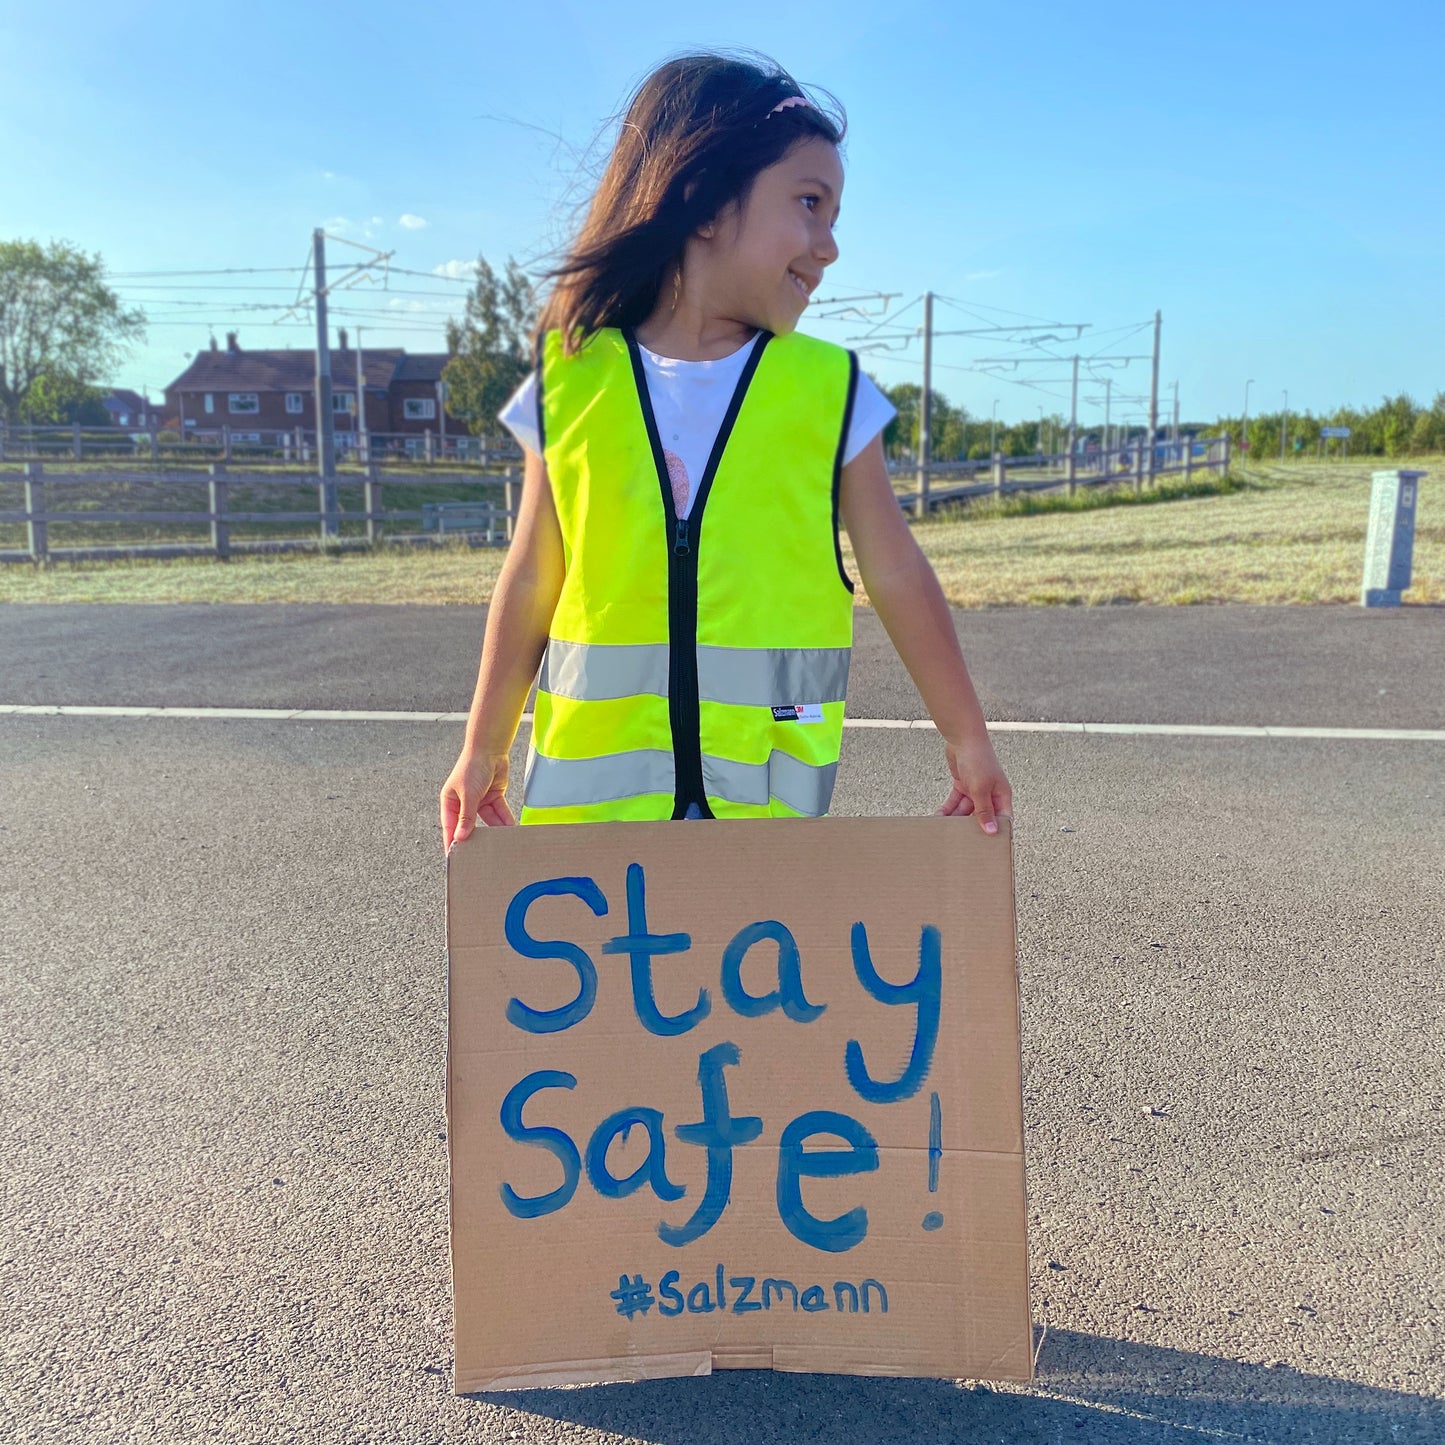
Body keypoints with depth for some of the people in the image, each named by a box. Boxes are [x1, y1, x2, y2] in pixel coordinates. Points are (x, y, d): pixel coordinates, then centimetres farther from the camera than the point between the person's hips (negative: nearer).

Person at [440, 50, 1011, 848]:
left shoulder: (832, 390, -1)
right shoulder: (570, 378, -1)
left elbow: (898, 577, 3)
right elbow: (532, 579, 6)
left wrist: (966, 737, 8)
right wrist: (483, 747, 11)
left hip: (767, 775, 0)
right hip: (593, 772, 1)